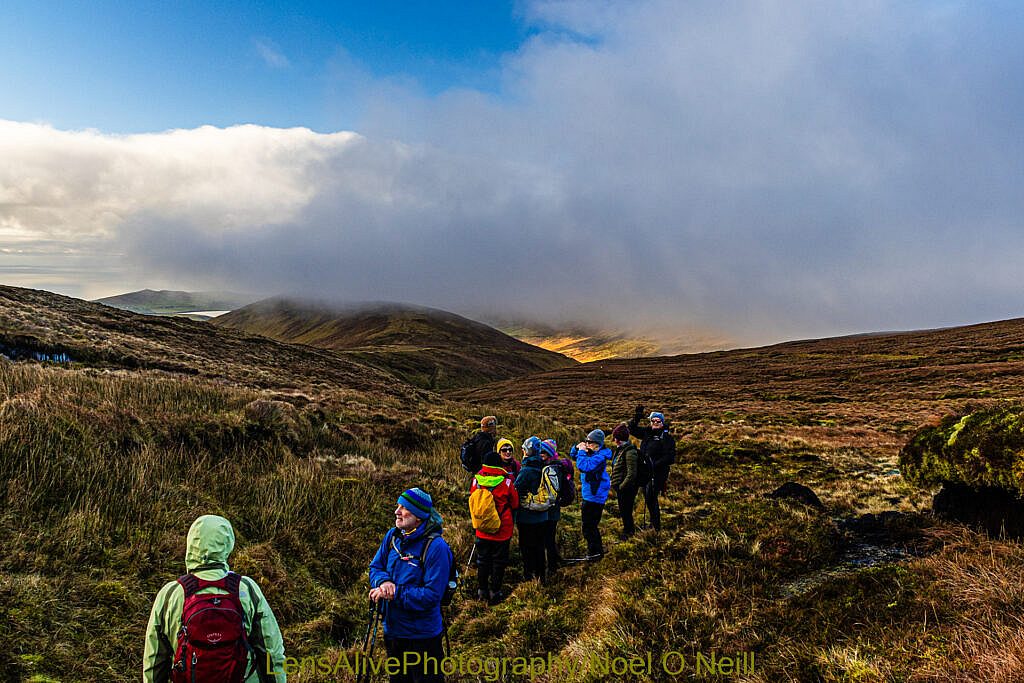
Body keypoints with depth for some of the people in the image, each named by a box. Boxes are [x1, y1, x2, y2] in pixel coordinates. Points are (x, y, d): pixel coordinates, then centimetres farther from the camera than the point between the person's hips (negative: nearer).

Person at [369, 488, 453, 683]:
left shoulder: (436, 546, -24)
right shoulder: (392, 535, -3)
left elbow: (432, 595, -26)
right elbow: (375, 567, 4)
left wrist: (395, 593, -27)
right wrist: (383, 581, -19)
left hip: (423, 636, -6)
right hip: (392, 630, 7)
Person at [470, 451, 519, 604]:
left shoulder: (476, 480, -9)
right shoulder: (506, 482, -15)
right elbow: (515, 504, -2)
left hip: (482, 530, 2)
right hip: (502, 529, -2)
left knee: (482, 559, 18)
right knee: (499, 561, 11)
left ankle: (482, 590, 27)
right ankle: (494, 593, 17)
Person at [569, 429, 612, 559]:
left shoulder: (600, 456, -22)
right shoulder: (591, 452, 7)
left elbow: (583, 466, -33)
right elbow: (573, 456, 17)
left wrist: (582, 451, -21)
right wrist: (577, 447, -3)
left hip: (594, 496, -10)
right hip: (590, 494, 10)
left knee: (588, 526, -2)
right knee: (592, 525, 22)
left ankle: (594, 552, 9)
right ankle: (598, 549, 36)